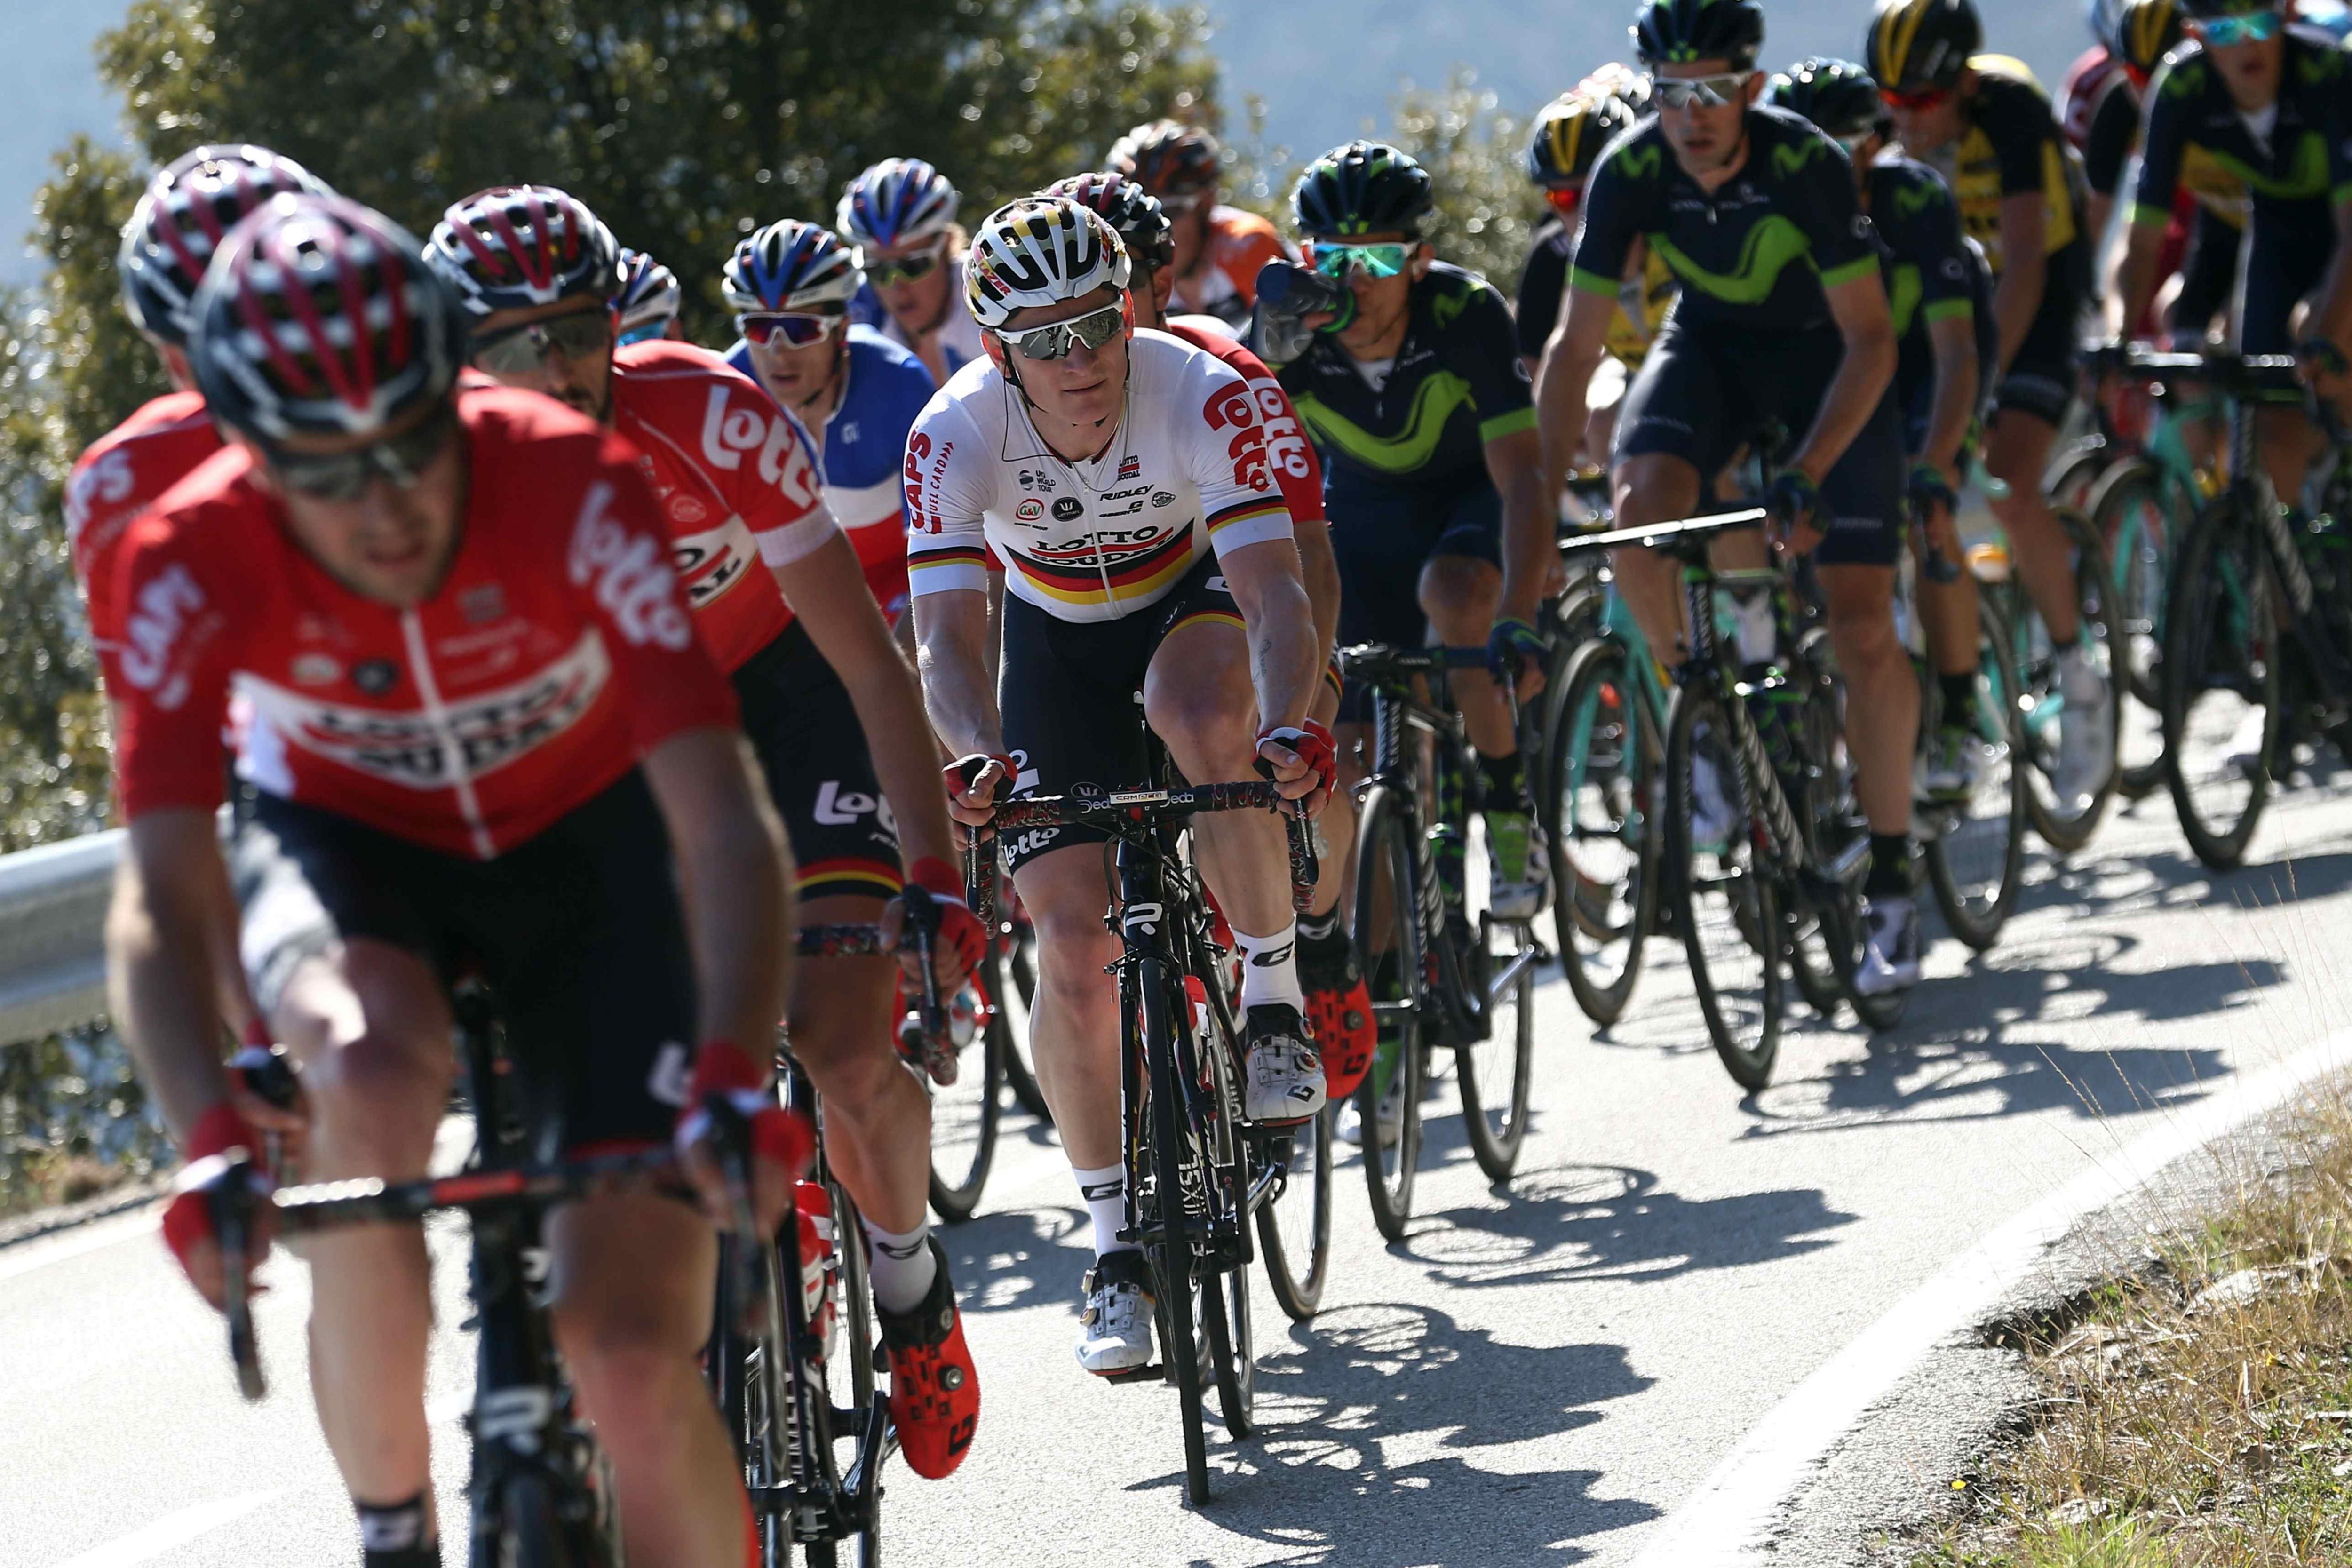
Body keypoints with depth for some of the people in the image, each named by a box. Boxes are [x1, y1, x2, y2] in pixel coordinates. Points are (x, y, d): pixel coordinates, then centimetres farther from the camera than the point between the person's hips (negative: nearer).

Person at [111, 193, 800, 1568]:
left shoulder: (573, 488, -32)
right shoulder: (192, 561, -29)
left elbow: (725, 825, -37)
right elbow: (168, 907, -33)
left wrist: (734, 1080, -53)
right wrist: (211, 1144, -51)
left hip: (581, 841, 0)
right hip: (343, 843, 0)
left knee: (636, 1368, -14)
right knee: (372, 1074, -37)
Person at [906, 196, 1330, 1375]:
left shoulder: (1202, 397, -32)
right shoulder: (955, 436, -28)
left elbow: (1273, 588, -39)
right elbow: (948, 634, -34)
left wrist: (1290, 724, -58)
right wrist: (975, 756, -55)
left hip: (1192, 602, -1)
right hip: (1056, 637, 1)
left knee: (1210, 721, -38)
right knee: (1074, 943, -10)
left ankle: (1273, 1006, -18)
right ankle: (1117, 1244, 3)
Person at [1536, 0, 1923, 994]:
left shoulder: (1806, 165, -30)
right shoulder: (1631, 172, -22)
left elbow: (1869, 340, -25)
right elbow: (1576, 343, -16)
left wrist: (1809, 471, -37)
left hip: (1823, 355, -3)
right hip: (1708, 346, 3)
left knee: (1862, 625, -11)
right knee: (1641, 516, -29)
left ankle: (1890, 883, 2)